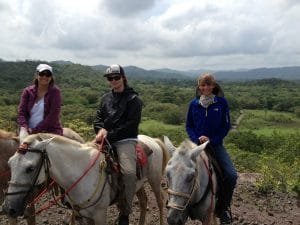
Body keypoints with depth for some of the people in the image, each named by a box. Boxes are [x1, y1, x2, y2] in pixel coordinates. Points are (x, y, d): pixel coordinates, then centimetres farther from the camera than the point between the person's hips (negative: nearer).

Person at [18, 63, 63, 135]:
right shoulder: (28, 91, 8)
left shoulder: (55, 92, -2)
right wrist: (24, 127, -18)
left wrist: (35, 130, -14)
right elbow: (21, 112, 1)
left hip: (51, 132, -2)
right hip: (29, 131, 3)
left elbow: (53, 115, -11)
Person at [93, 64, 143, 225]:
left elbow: (131, 124, -9)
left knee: (129, 172, -27)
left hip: (125, 140, -6)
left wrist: (110, 134, -14)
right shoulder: (105, 98, 18)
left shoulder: (133, 99, 0)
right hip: (105, 138, 6)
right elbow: (98, 118, 16)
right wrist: (101, 129, -8)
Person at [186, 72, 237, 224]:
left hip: (216, 145, -1)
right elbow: (188, 126, 7)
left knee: (231, 175, -16)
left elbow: (226, 126, -1)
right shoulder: (194, 104, 2)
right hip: (197, 144, 1)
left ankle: (224, 207, 9)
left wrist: (211, 139, -14)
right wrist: (197, 139, -11)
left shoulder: (222, 102, -2)